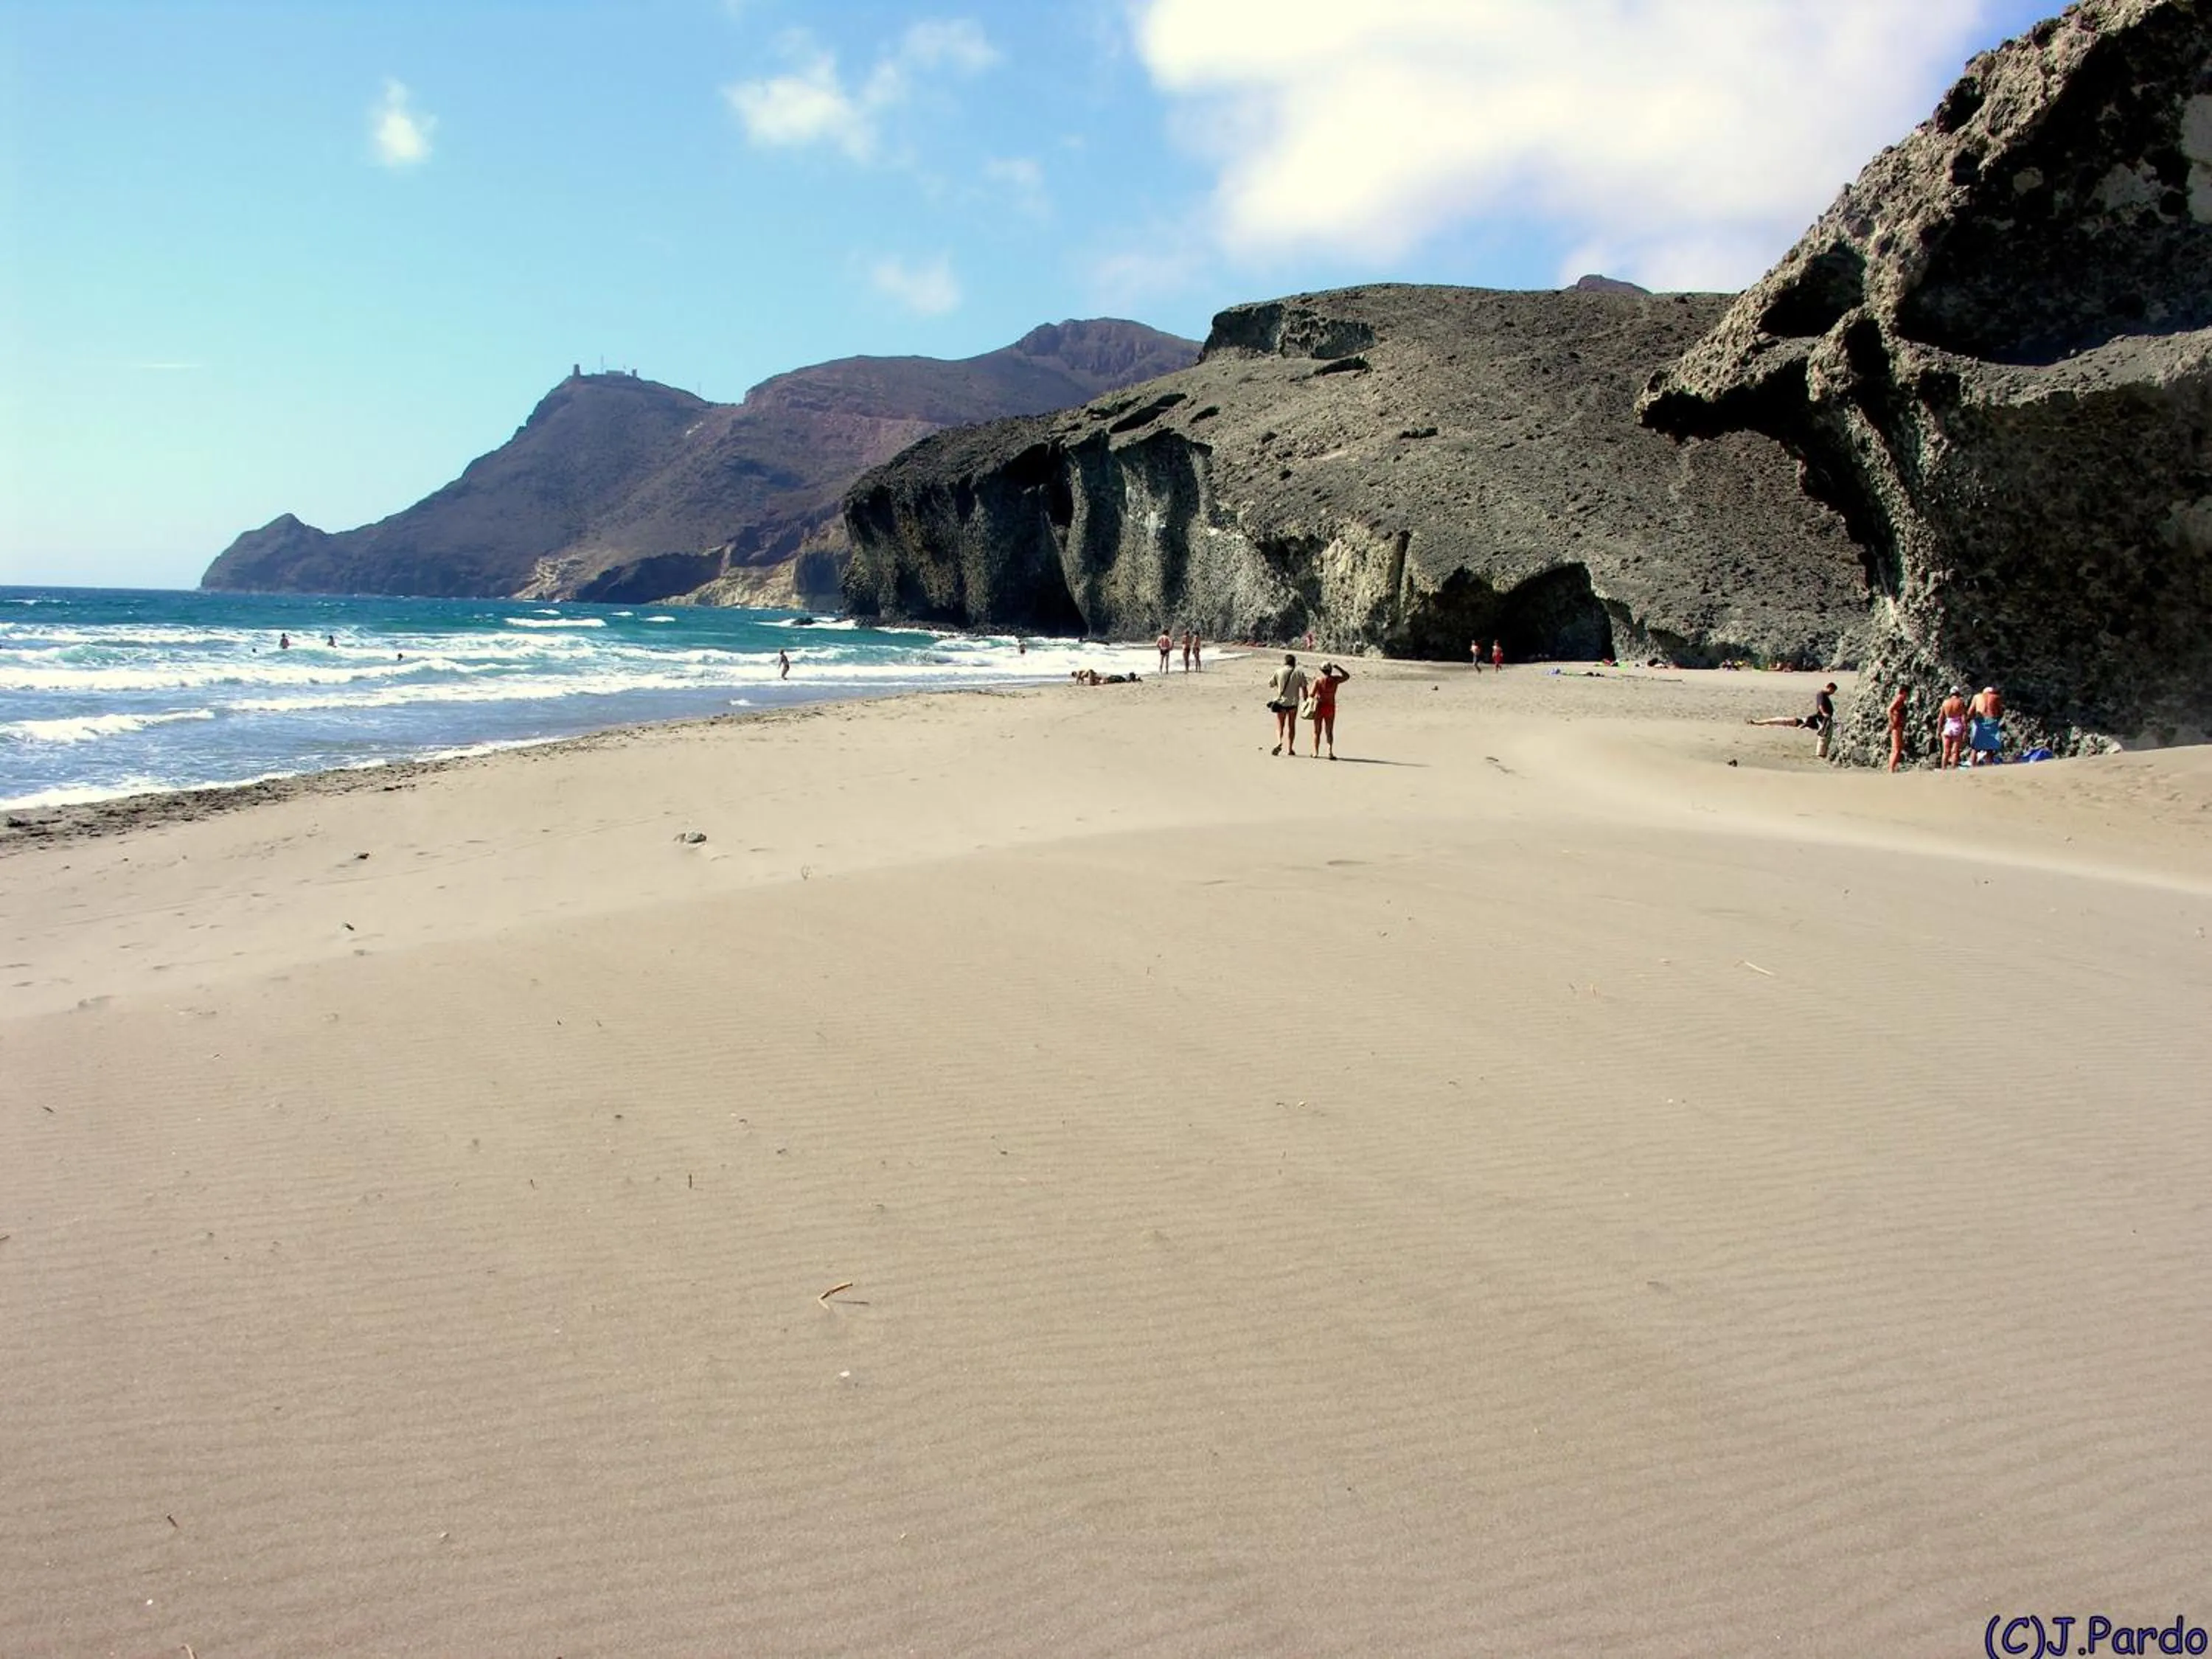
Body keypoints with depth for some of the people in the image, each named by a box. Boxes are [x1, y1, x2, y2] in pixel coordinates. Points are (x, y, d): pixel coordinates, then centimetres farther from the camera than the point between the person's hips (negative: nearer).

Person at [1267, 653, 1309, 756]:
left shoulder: (1278, 672, -2)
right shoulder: (1299, 673, -1)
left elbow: (1270, 684, 5)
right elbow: (1304, 689, -2)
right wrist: (1305, 702, 5)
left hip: (1281, 702, -1)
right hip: (1293, 703, 1)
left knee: (1280, 725, 6)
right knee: (1291, 725, 13)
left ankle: (1279, 742, -19)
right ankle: (1290, 748, 14)